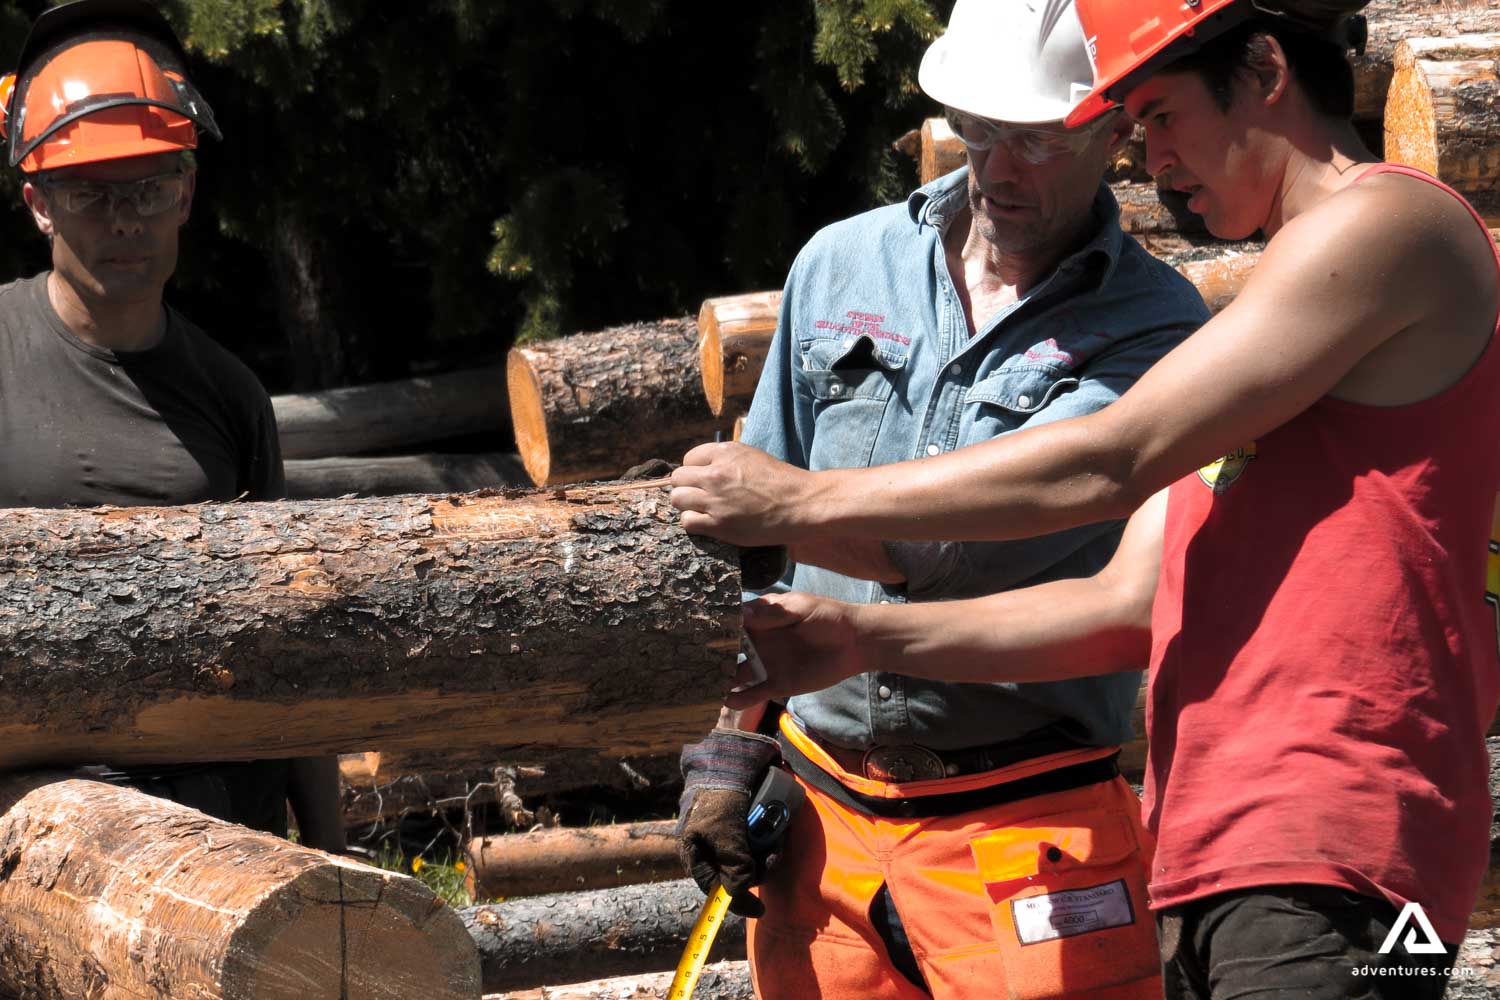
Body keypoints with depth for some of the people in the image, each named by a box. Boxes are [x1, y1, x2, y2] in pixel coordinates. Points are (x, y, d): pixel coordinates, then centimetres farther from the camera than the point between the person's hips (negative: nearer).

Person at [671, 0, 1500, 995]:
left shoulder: (1390, 222, -3)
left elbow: (1106, 465, -8)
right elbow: (1134, 605, 22)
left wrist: (807, 503, -2)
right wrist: (867, 637, 14)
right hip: (1224, 855, 9)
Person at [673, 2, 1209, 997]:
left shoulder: (1153, 328, -6)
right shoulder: (842, 265, 10)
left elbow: (979, 540, -19)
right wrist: (730, 747, 11)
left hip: (1024, 839, -4)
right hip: (822, 824, 4)